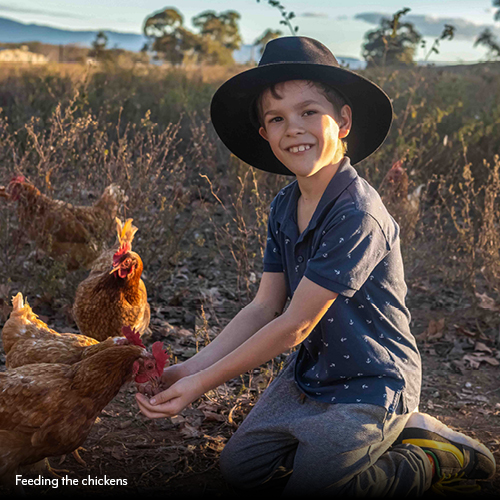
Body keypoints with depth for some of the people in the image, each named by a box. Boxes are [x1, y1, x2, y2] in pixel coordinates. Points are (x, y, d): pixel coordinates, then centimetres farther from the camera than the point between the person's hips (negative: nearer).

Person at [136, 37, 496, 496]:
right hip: (308, 376, 8)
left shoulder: (357, 215, -28)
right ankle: (398, 430, 13)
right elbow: (264, 308, -1)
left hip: (370, 386, -7)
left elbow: (294, 326, -25)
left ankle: (436, 459, 10)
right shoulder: (284, 207, -1)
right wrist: (190, 368, -11)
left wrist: (203, 383, -18)